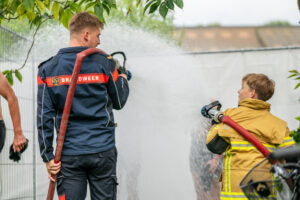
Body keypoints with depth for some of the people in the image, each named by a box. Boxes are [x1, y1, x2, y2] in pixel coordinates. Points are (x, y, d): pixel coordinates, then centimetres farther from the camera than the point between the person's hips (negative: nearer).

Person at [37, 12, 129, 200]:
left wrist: (48, 157, 2)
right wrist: (123, 80, 29)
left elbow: (44, 118, -2)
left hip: (69, 155, 1)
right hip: (103, 152, -1)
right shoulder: (104, 63, -3)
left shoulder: (47, 69, 1)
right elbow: (119, 102, 8)